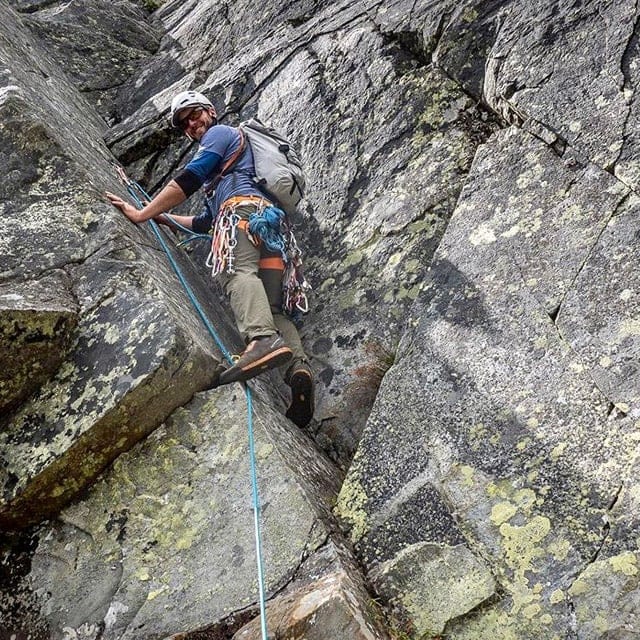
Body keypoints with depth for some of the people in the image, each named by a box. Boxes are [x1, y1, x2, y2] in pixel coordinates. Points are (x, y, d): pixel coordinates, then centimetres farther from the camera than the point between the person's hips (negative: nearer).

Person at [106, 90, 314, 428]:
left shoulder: (221, 132, 18)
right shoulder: (220, 172, 45)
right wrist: (162, 218, 44)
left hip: (243, 206, -8)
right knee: (273, 307, -7)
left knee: (238, 272, -33)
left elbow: (188, 180, 2)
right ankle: (299, 365, -31)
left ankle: (262, 339, -60)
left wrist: (143, 213, 3)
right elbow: (205, 222, 42)